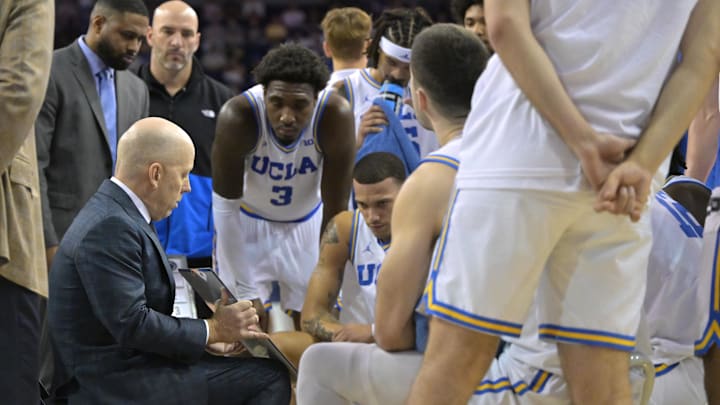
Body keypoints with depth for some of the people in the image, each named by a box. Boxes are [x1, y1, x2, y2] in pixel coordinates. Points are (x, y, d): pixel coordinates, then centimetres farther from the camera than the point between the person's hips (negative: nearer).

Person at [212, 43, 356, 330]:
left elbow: (336, 210, -19)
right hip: (248, 224, -1)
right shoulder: (239, 116, -33)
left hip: (308, 226, 1)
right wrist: (245, 290, -21)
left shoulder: (336, 115, -30)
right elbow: (225, 206, -22)